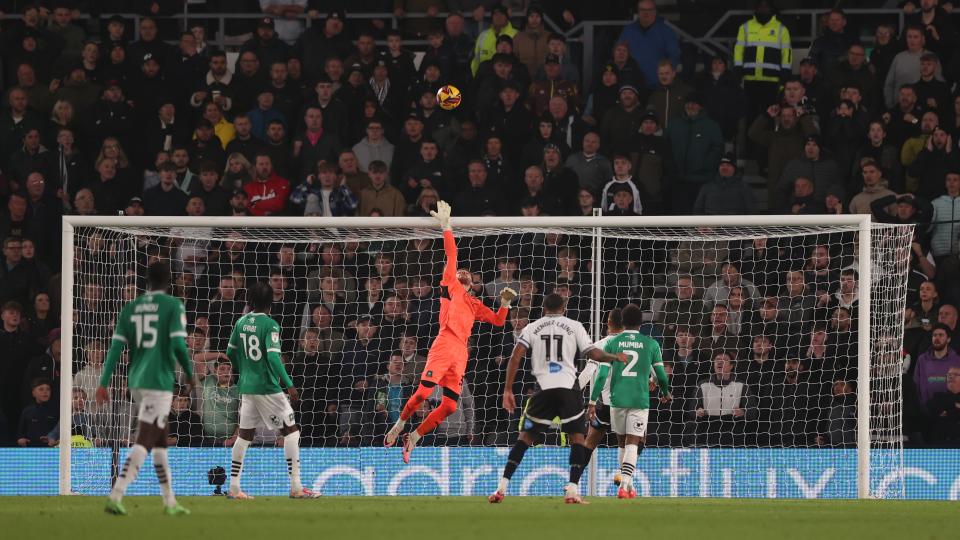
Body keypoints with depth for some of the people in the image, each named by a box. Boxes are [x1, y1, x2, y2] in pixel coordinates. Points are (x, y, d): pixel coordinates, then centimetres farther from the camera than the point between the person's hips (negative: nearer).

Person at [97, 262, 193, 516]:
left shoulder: (130, 308, 10)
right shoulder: (173, 306, -5)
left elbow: (116, 347, 5)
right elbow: (178, 344, -13)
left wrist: (103, 384, 4)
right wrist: (190, 374, 2)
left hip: (136, 381, 7)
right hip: (159, 381, -7)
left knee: (161, 440, 17)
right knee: (144, 442, -10)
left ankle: (170, 502, 21)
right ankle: (116, 497, -23)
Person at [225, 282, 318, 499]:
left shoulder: (241, 323, 6)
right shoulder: (270, 325, -13)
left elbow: (230, 352, 16)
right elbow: (273, 357, -22)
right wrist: (289, 385, -23)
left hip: (247, 387, 7)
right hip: (268, 388, -7)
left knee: (244, 434, 12)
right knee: (291, 430, 0)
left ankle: (234, 488, 12)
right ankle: (295, 487, -4)